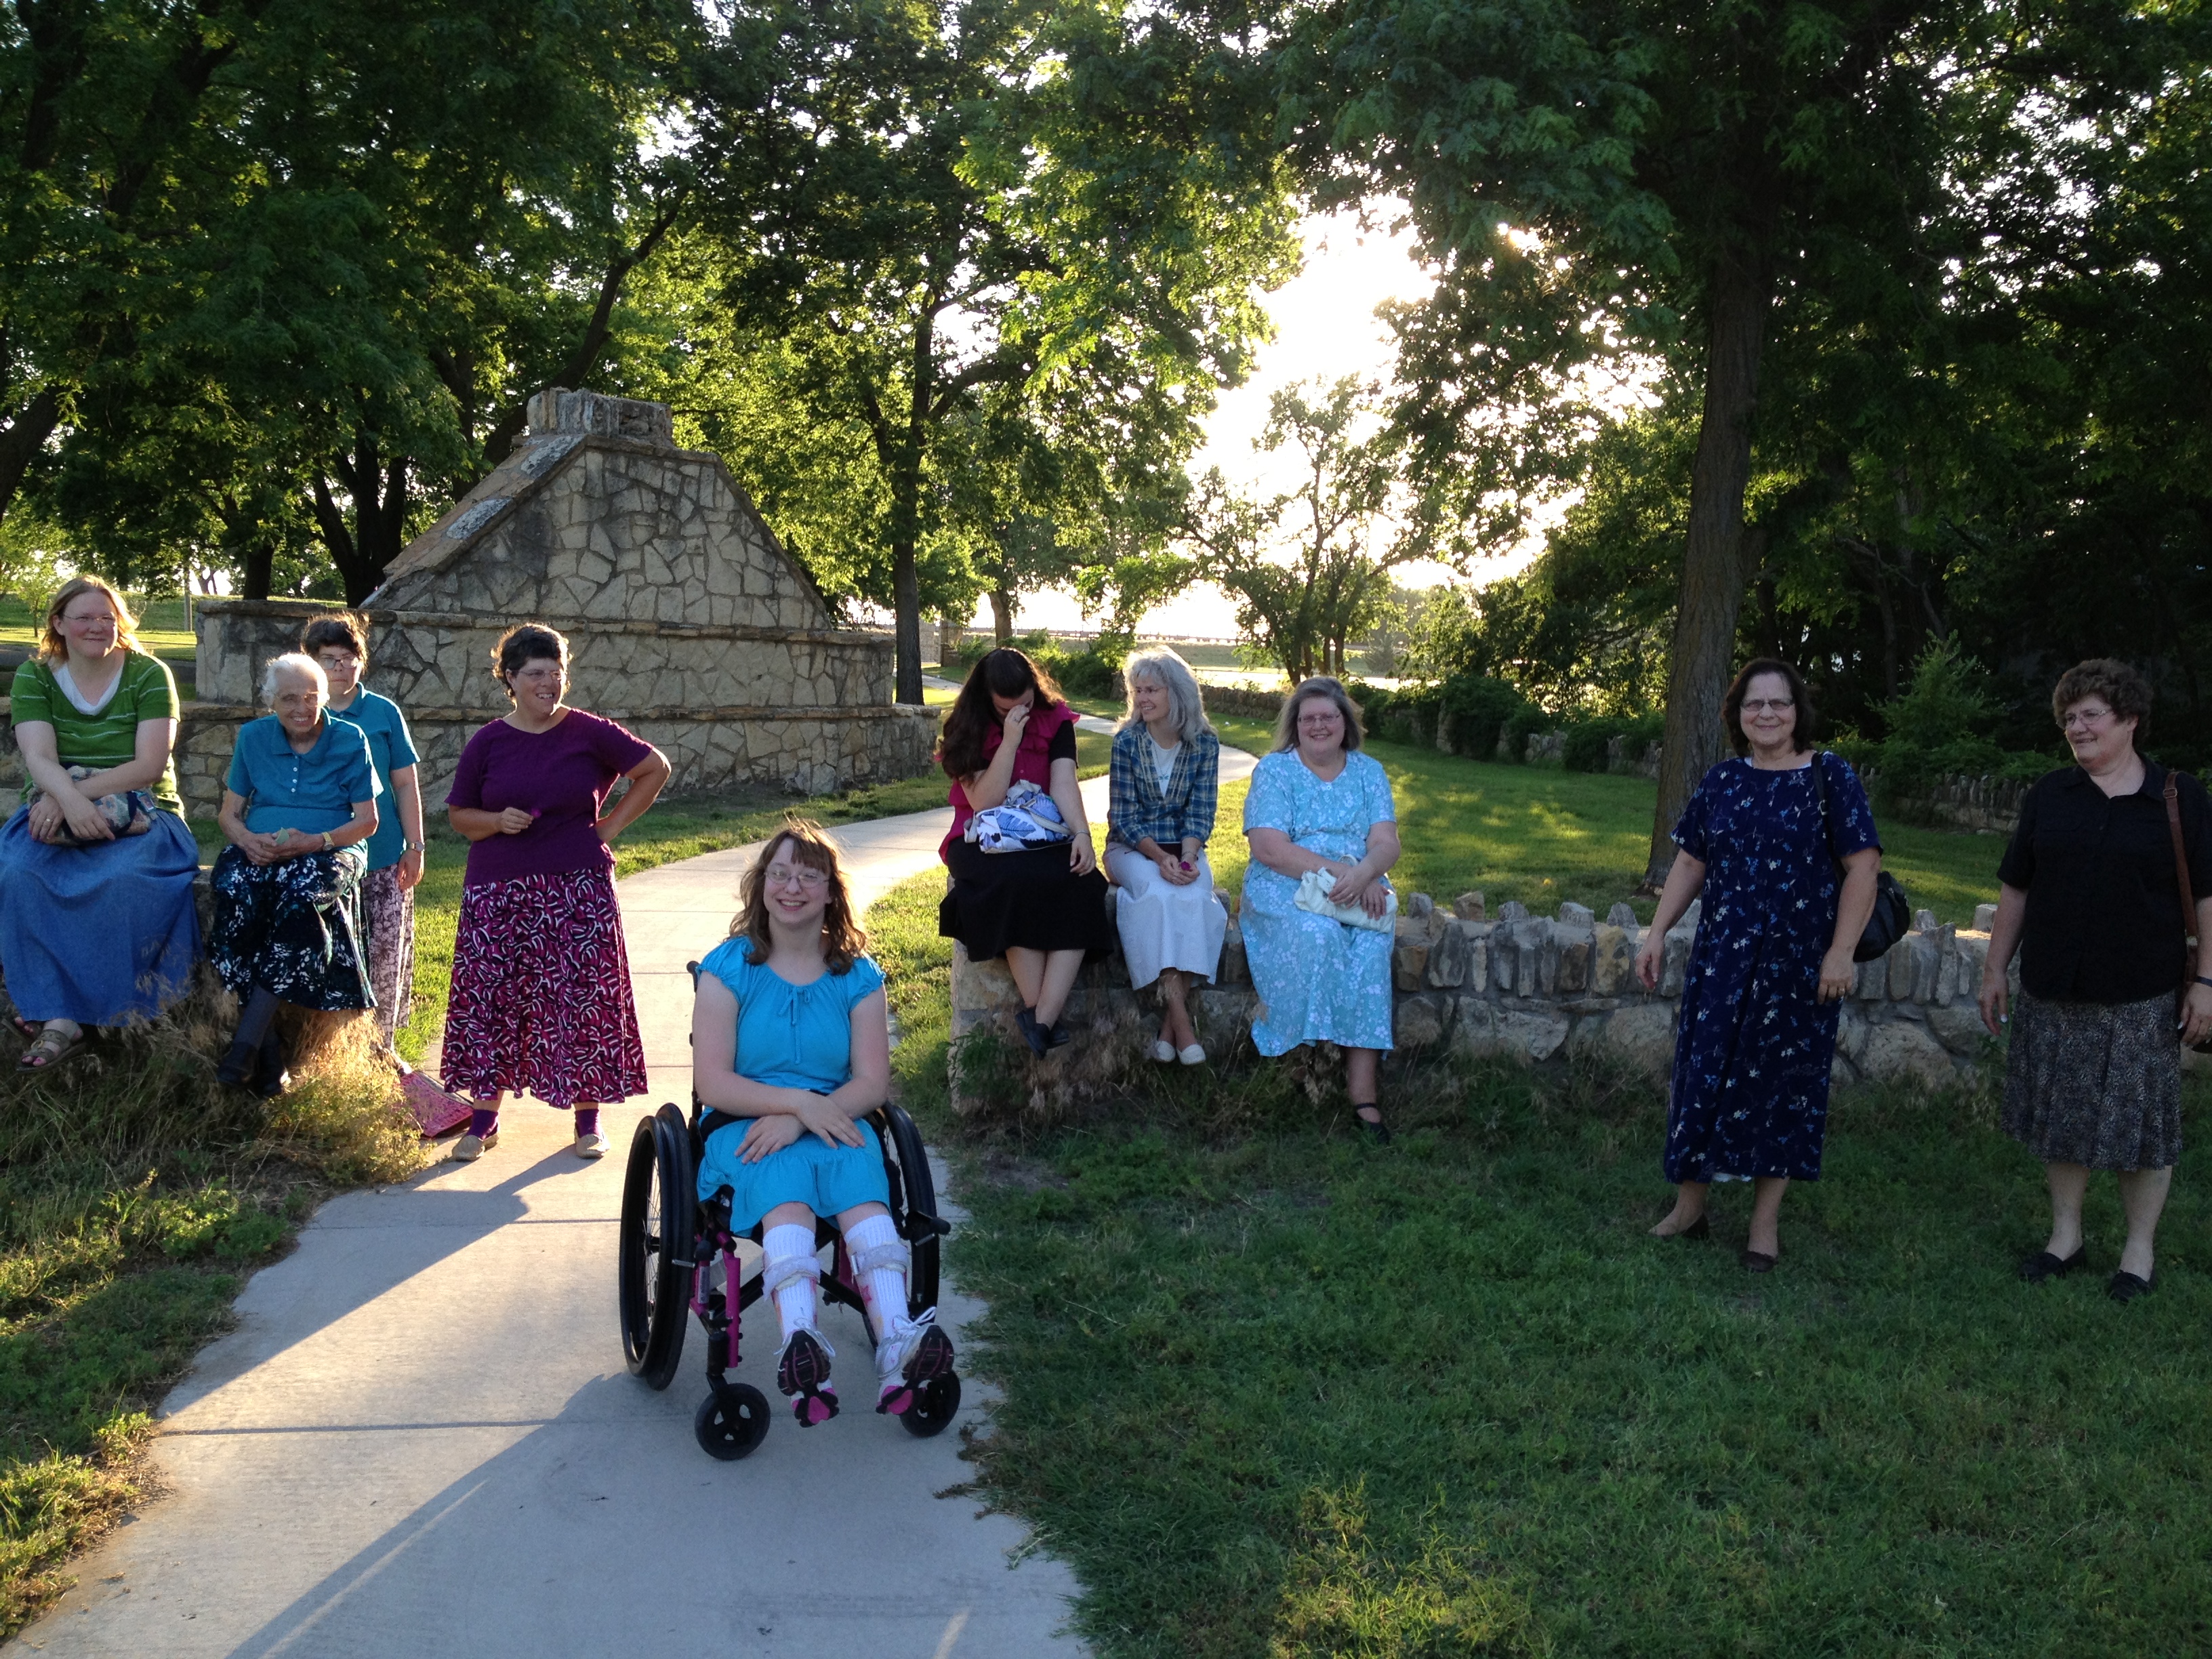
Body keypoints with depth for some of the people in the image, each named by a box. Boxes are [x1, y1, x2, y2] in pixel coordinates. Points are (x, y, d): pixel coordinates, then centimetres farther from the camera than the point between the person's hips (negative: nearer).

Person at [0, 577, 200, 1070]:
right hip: (59, 816, 2)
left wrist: (77, 795, -23)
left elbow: (148, 765, -11)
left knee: (125, 880, -34)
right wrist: (70, 800, -31)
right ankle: (59, 1019, -27)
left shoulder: (149, 674, -1)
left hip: (139, 814, -2)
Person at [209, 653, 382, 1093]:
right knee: (233, 890, -33)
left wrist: (316, 841, -16)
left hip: (330, 851, -2)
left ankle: (247, 1040, -38)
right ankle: (268, 1055, -34)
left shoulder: (350, 742, 4)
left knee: (302, 891, -38)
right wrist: (248, 839, -10)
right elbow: (229, 813, 13)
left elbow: (367, 821, 1)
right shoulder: (253, 738, 12)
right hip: (260, 850, 2)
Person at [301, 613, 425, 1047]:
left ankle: (380, 1043, 14)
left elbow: (406, 784, 5)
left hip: (383, 860, 0)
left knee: (386, 954, 1)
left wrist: (415, 847, 0)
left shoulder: (384, 713, 3)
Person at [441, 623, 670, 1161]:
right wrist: (498, 821, -12)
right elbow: (459, 815, 9)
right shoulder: (487, 743, 2)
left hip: (578, 890, -1)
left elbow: (656, 768, 7)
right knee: (492, 1000, 4)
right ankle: (484, 1119, 17)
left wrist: (613, 824, 2)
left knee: (584, 1000, 1)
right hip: (500, 894, 2)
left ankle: (588, 1120, 13)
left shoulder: (589, 733, -2)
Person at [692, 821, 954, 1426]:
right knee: (784, 1172, -36)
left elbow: (872, 1083, 0)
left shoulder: (858, 977, 10)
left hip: (835, 1124, 1)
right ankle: (802, 1345, -59)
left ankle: (897, 1343, -55)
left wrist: (799, 1120, -17)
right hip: (744, 1128, -1)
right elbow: (712, 1083, -5)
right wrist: (799, 1100, -20)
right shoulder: (729, 968, 4)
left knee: (854, 1163, -34)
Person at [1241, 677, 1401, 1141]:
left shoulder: (1369, 771, 13)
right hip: (1284, 889, -2)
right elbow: (1269, 849, -11)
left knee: (1370, 941, -29)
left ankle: (1362, 1091, -31)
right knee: (1316, 931, -35)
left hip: (1359, 891, 2)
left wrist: (1364, 874, -24)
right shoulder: (1274, 770, 2)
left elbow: (1386, 843, 0)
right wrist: (1337, 869, -21)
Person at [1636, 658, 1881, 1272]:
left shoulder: (1830, 776, -5)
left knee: (1782, 1080, 6)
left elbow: (1863, 866, -8)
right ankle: (1689, 1207, 20)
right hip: (1721, 959, 3)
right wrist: (1657, 932, 4)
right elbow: (1691, 862, 10)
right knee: (1704, 1071, 7)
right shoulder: (1722, 781, 6)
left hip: (1798, 964, -3)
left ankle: (1766, 1222, 18)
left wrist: (1841, 952, -13)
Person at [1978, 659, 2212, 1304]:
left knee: (2142, 1127, 5)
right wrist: (1995, 970, 8)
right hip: (2052, 996, 3)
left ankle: (2140, 1250, 21)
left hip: (2140, 1001, -3)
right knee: (2059, 1121, 11)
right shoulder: (2048, 795, 6)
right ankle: (2066, 1237, 26)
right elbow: (2015, 889, 10)